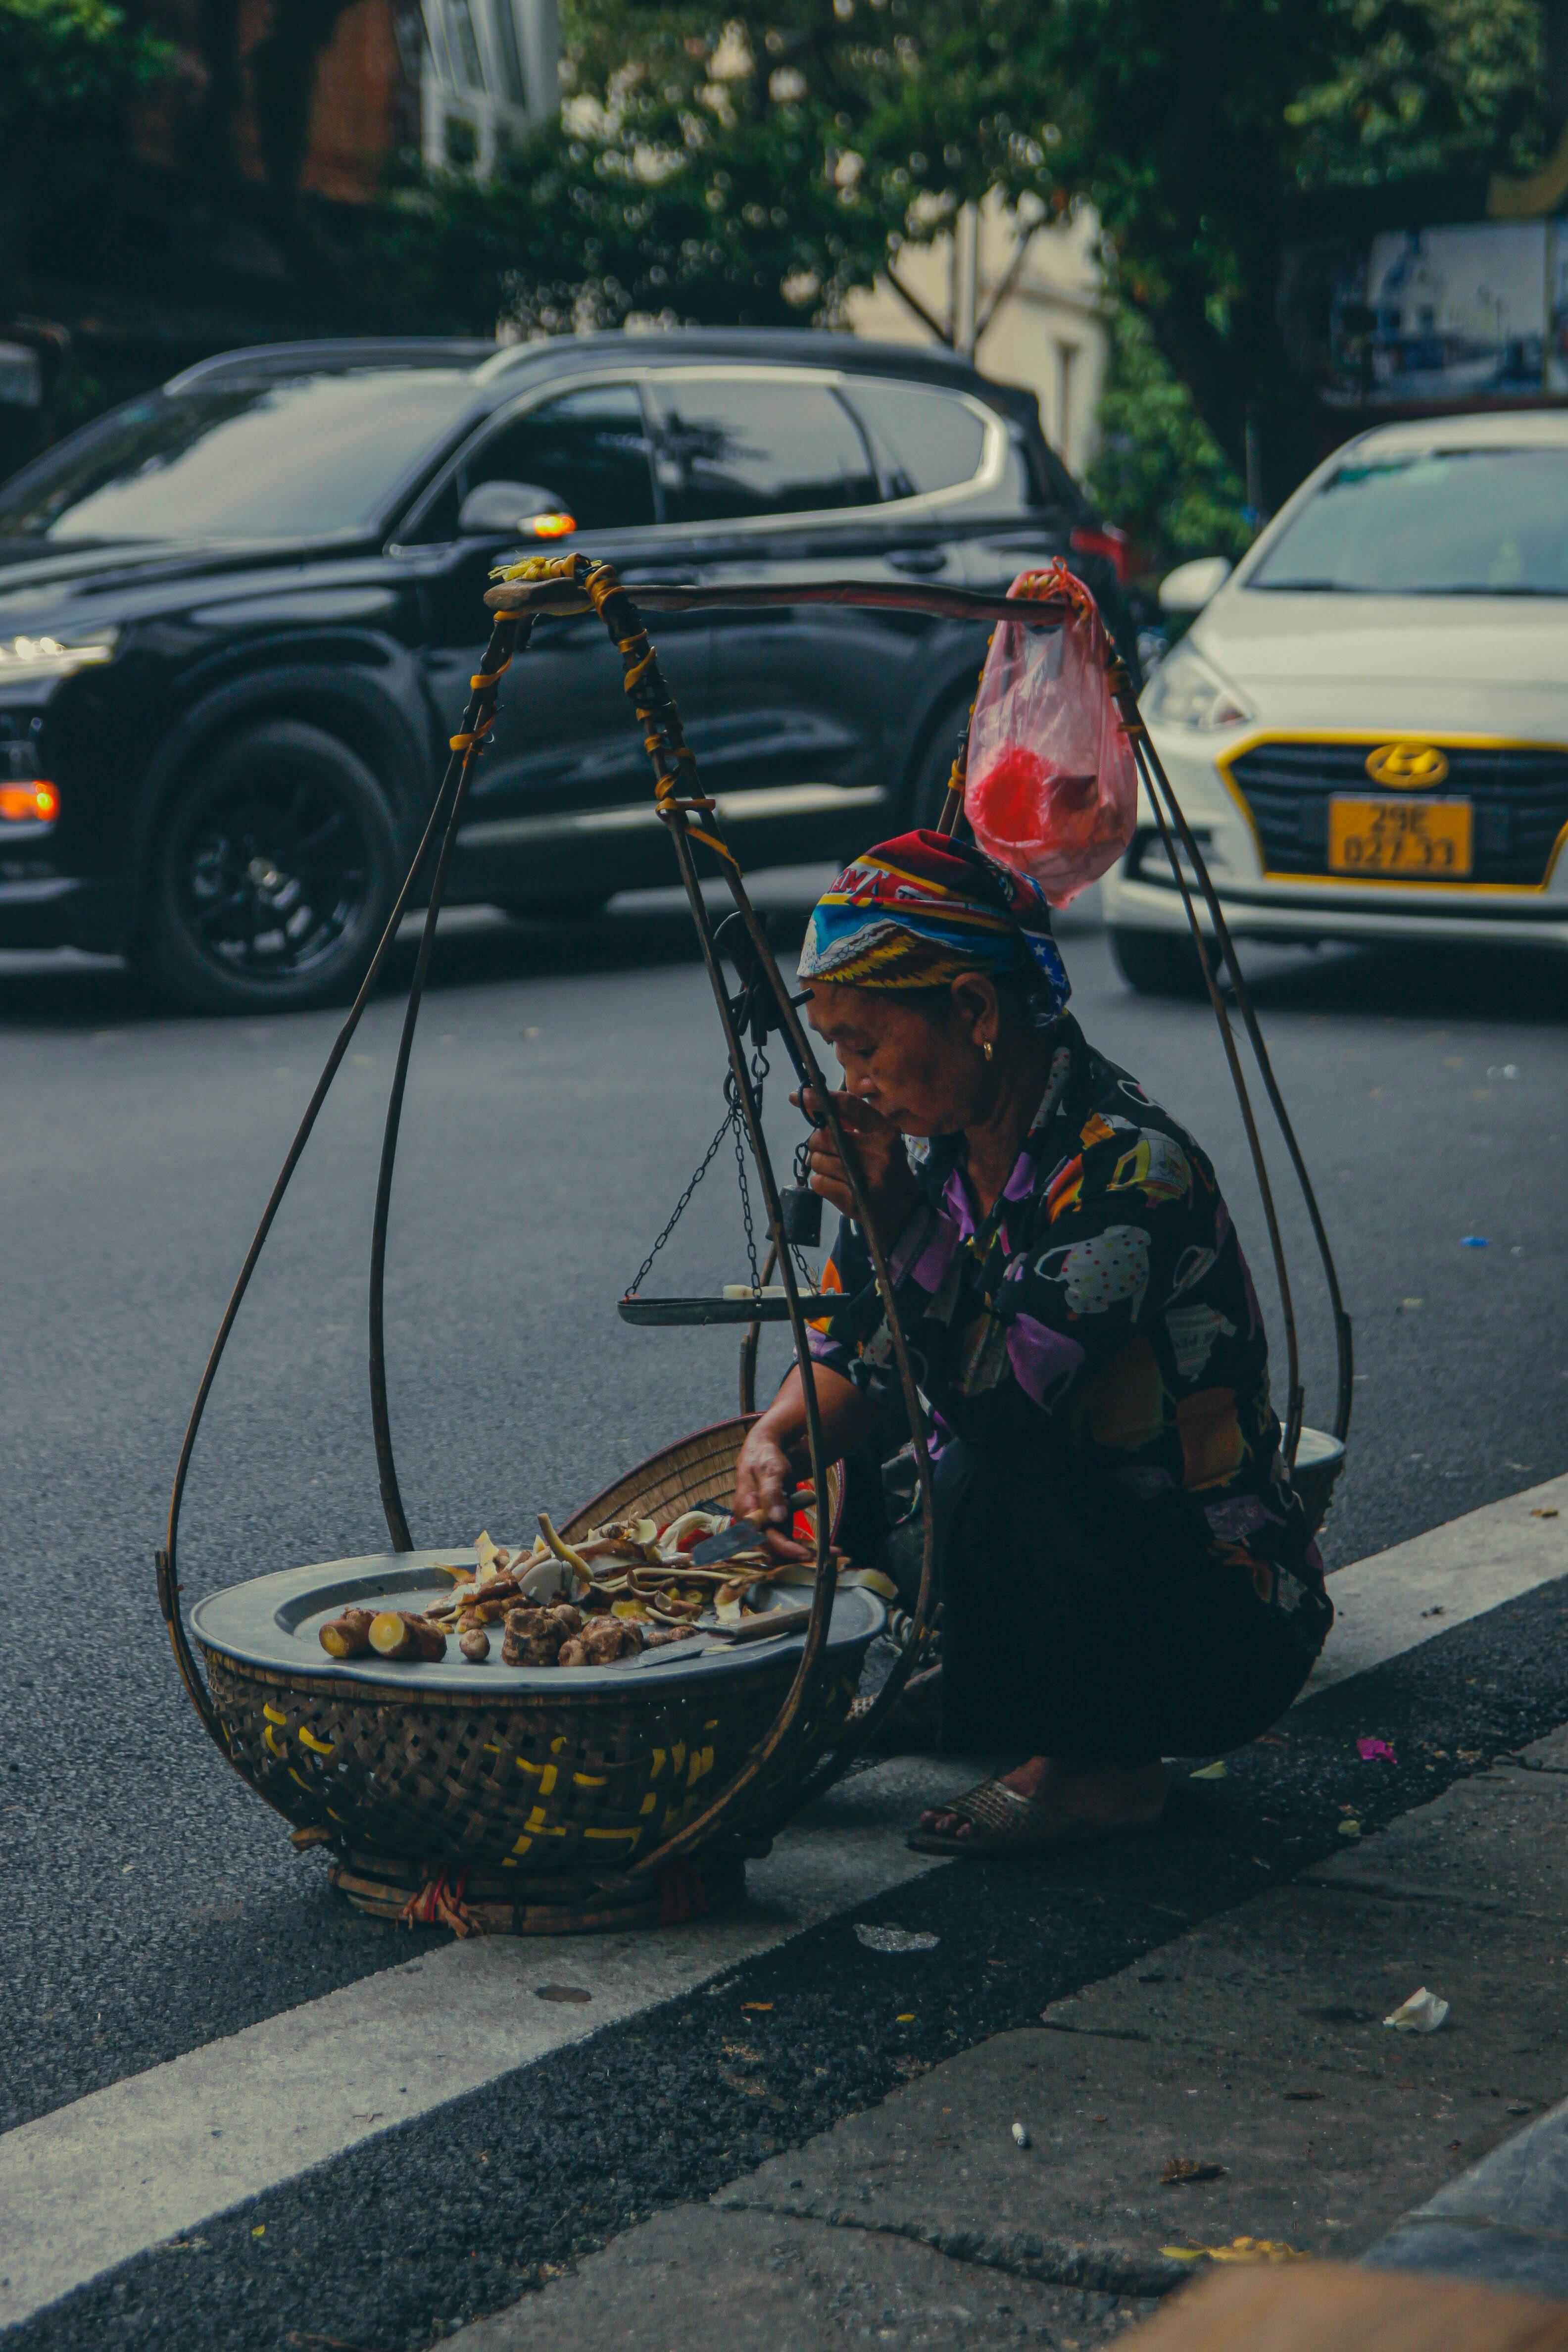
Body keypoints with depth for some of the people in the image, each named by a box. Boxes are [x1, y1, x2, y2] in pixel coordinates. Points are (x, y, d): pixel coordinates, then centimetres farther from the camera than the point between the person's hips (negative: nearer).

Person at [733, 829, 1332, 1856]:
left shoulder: (1132, 1166, -24)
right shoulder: (937, 1145, 0)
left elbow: (1002, 1402, -30)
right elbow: (854, 1358, 6)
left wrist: (903, 1227, -29)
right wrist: (778, 1438, -14)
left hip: (1225, 1629, -8)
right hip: (1060, 1546, 8)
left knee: (993, 1487, -32)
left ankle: (1103, 1765, -9)